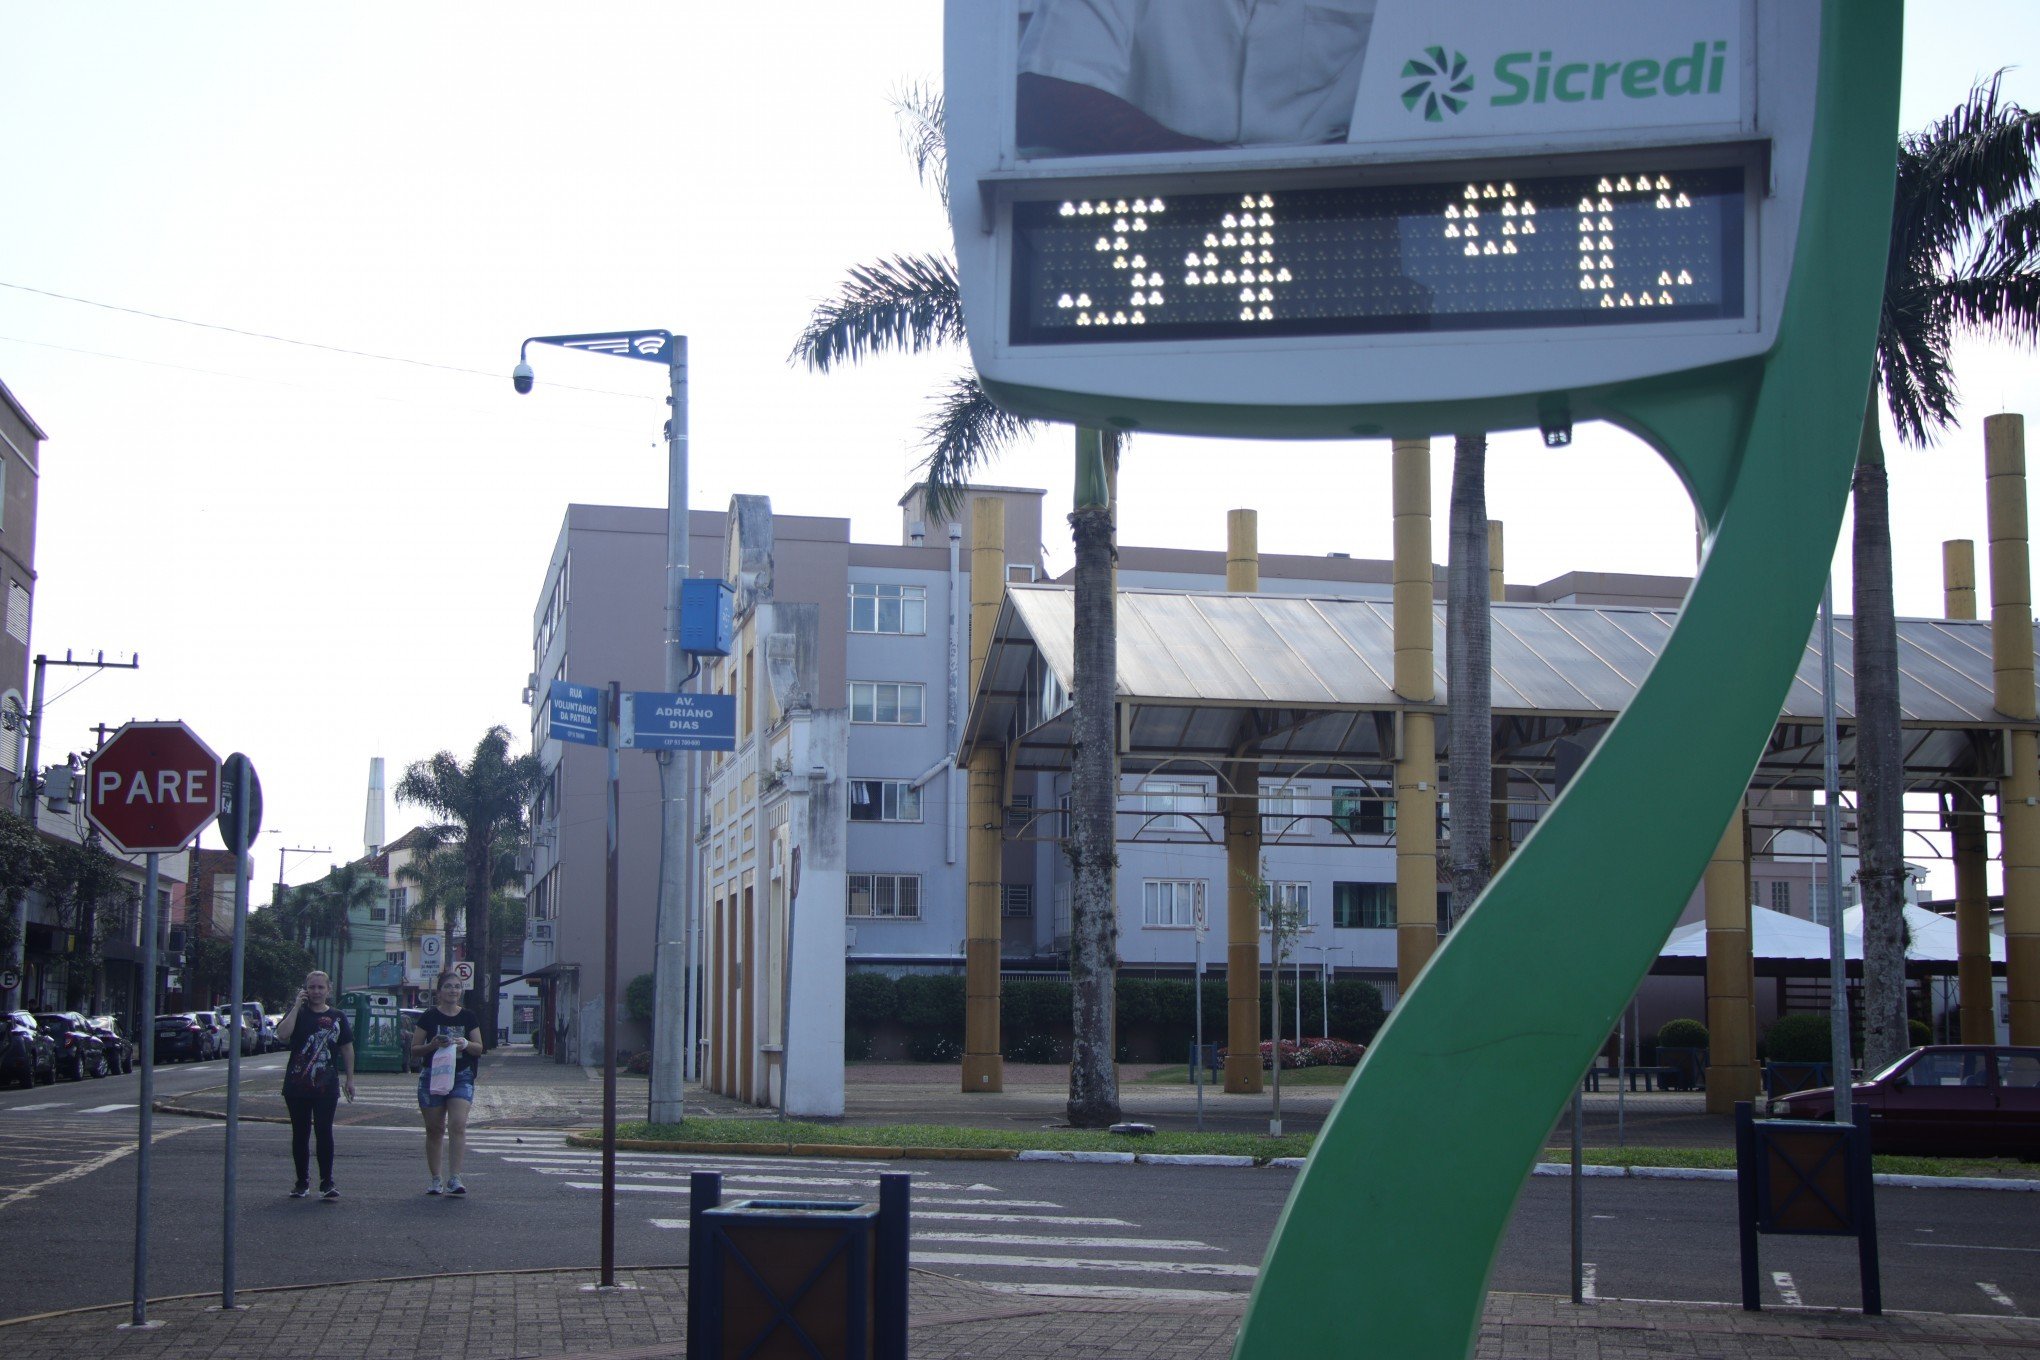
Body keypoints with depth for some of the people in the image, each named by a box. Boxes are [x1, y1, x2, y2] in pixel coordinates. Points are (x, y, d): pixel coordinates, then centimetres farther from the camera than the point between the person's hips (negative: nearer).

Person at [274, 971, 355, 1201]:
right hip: (296, 1085, 1)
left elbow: (347, 1049, 11)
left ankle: (327, 1182, -2)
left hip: (326, 1087, -1)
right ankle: (302, 1182, 17)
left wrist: (349, 1079, 7)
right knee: (300, 1134, 8)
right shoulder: (297, 1013, 4)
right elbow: (282, 1035, -15)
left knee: (324, 1132, -7)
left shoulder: (337, 1018, 7)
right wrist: (297, 1006, -14)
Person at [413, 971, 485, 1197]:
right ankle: (435, 1180, 15)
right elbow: (415, 1048, 3)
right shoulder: (429, 1017, 2)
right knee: (434, 1129, 5)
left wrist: (465, 1044, -13)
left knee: (458, 1125, -16)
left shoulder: (469, 1017, 7)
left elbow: (479, 1048, 8)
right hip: (432, 1077, 0)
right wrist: (433, 1045, -17)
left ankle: (454, 1178, -18)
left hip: (462, 1077, 0)